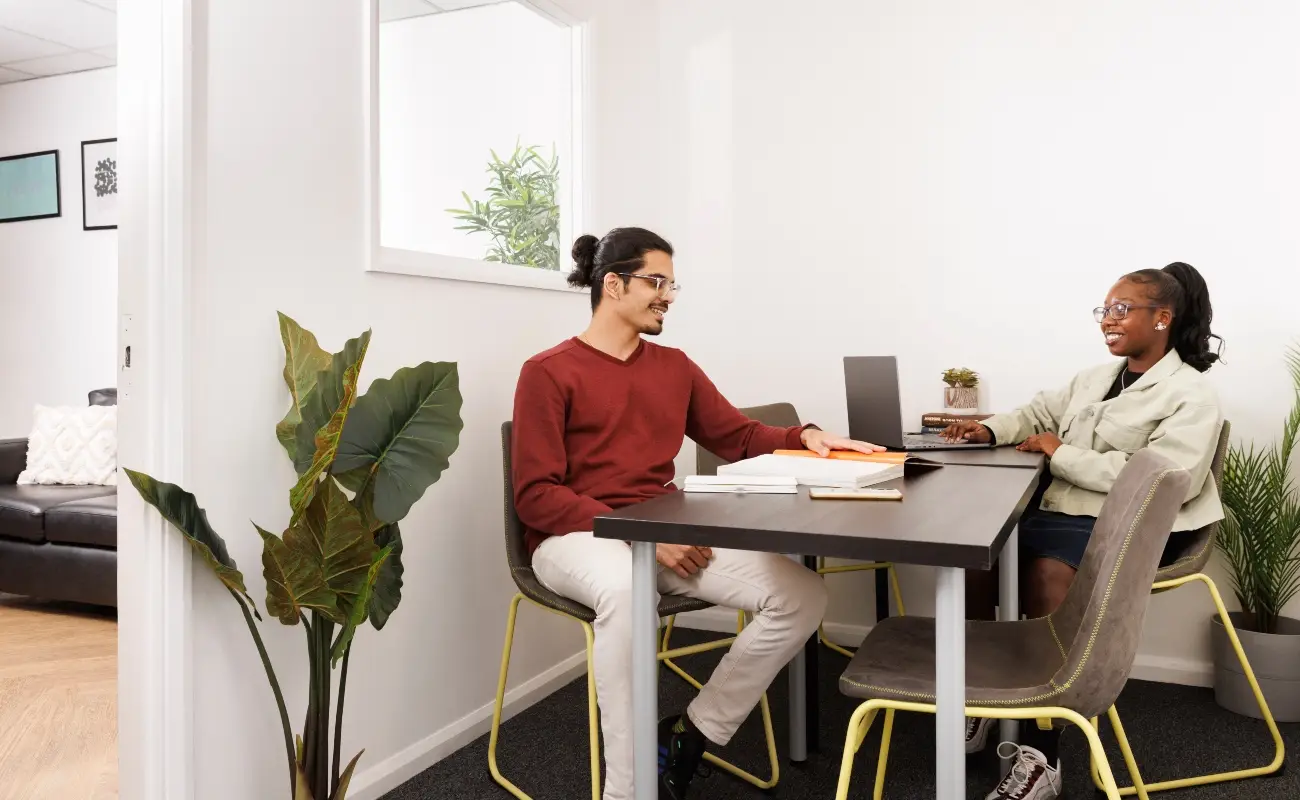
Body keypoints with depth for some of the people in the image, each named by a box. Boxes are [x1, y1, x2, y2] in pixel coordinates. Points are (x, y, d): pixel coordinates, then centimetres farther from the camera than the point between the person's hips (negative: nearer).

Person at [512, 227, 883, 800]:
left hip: (665, 534, 6)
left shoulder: (674, 366, 14)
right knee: (624, 590, -42)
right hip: (576, 539, -5)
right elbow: (536, 496, -9)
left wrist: (804, 438, -4)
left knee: (802, 596, -12)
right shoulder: (549, 372, -3)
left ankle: (690, 735, 1)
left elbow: (739, 437, 18)